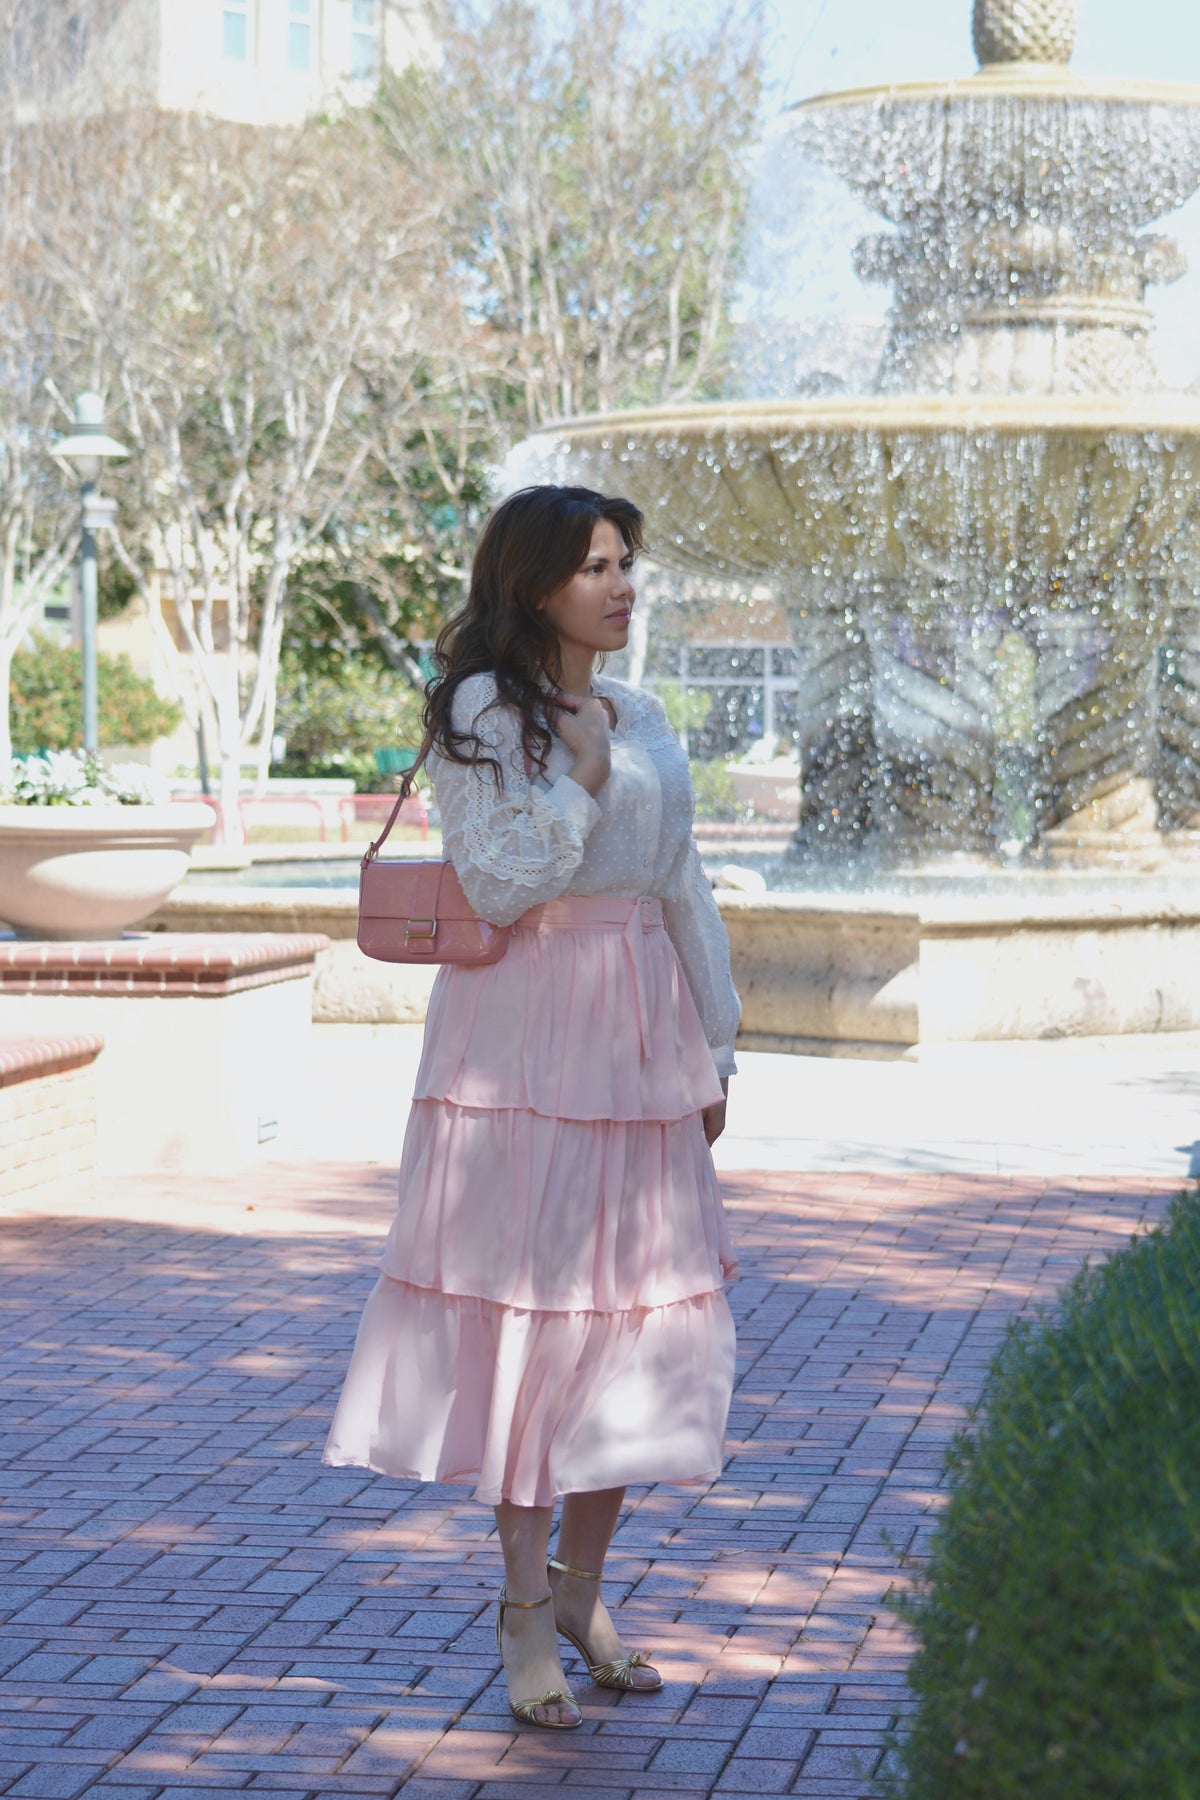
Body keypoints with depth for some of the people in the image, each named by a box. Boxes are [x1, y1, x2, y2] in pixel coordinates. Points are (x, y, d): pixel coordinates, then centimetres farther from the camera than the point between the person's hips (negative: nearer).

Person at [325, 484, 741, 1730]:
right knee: (529, 1305, -5)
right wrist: (580, 782, -18)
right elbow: (497, 885, -12)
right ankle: (526, 1611, 3)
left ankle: (582, 1589, 18)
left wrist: (712, 1047, 15)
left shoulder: (643, 719, 13)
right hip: (526, 1031, -6)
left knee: (641, 1310, 5)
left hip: (640, 1030, 6)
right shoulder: (484, 713, -5)